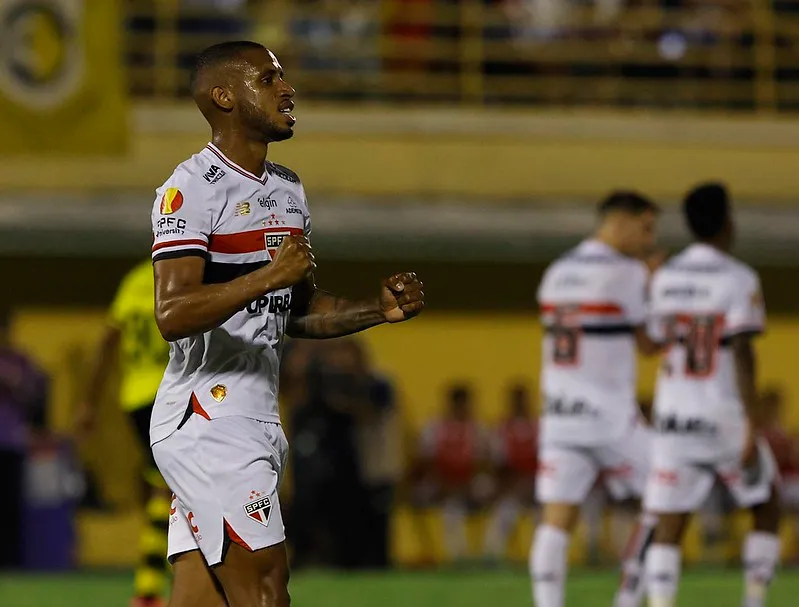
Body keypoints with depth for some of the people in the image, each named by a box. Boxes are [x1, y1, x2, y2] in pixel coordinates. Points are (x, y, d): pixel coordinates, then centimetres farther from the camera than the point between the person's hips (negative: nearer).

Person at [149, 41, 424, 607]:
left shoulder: (288, 190, 18)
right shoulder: (192, 189, -12)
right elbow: (173, 315, -22)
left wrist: (378, 310, 11)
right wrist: (268, 277, -31)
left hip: (256, 422, 9)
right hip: (207, 420, -9)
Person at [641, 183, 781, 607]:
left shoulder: (664, 278, 6)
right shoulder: (738, 279, -11)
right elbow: (741, 354, -18)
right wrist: (753, 428, -19)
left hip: (673, 415, 4)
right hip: (725, 416, -4)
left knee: (669, 529, 2)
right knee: (766, 509, 17)